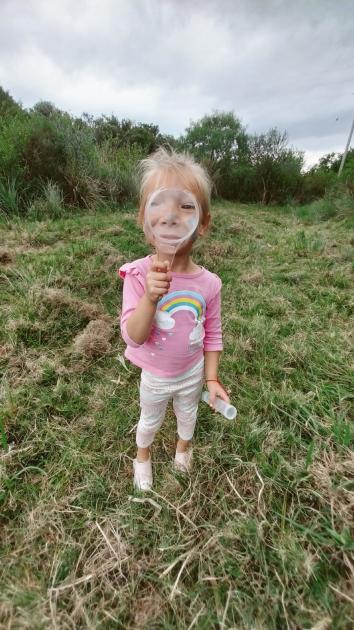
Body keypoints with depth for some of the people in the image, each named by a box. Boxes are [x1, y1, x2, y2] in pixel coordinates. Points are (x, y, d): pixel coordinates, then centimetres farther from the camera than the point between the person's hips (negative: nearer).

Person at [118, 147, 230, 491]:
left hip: (192, 374, 2)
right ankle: (142, 454, 62)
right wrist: (150, 297, -45)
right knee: (150, 420, 27)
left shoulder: (208, 283, -20)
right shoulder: (139, 274, -26)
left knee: (188, 415, 31)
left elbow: (212, 335, -8)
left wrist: (212, 378, -5)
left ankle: (184, 445, 66)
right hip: (155, 377, -1)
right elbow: (133, 337, -29)